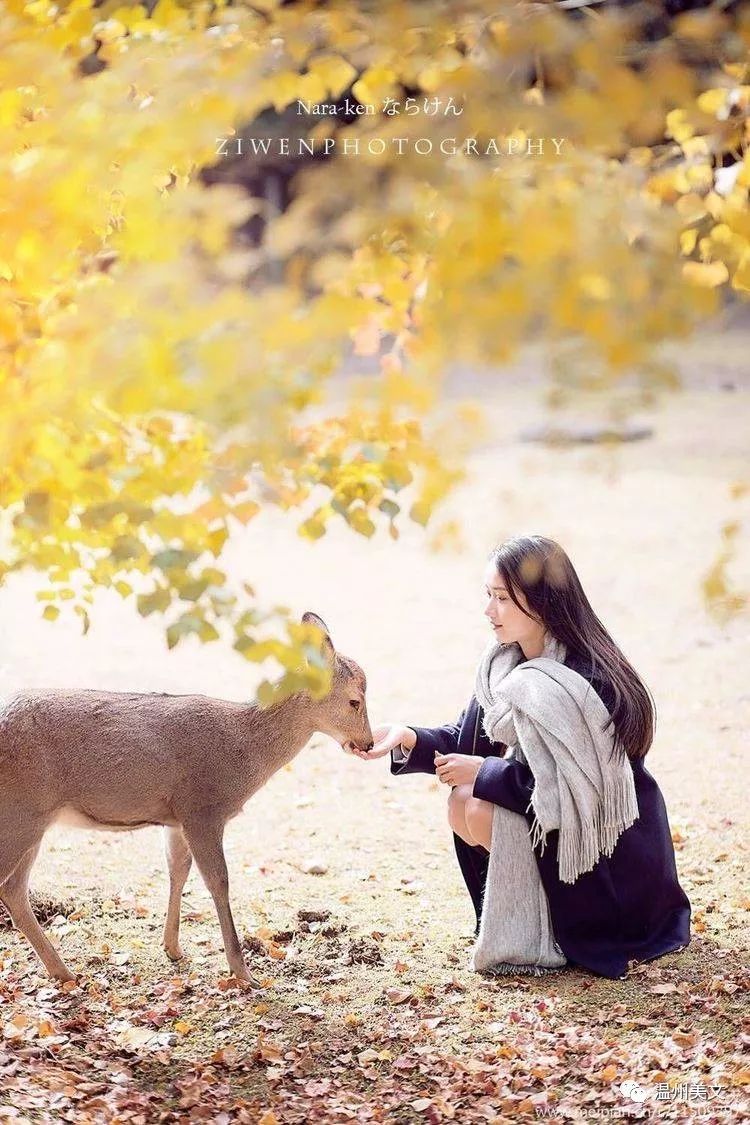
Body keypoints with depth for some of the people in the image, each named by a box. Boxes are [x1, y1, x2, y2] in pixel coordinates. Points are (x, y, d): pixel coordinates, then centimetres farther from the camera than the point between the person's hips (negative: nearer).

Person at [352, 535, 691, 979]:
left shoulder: (588, 679, -28)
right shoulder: (507, 662, -1)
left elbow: (571, 781, -28)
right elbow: (467, 740, 1)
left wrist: (483, 772, -19)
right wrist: (408, 738, -17)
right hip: (558, 807, 8)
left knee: (481, 811, -19)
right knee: (462, 804, -3)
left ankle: (563, 928, -2)